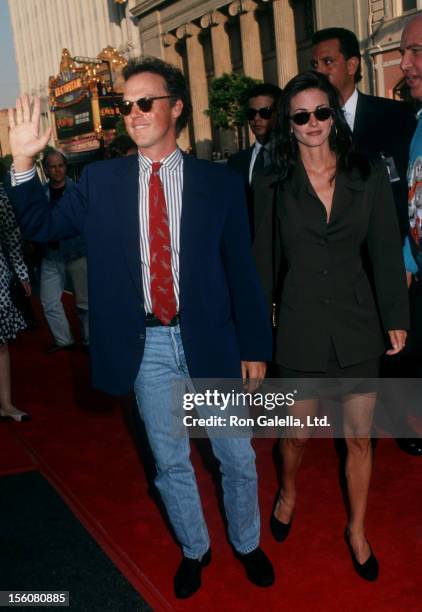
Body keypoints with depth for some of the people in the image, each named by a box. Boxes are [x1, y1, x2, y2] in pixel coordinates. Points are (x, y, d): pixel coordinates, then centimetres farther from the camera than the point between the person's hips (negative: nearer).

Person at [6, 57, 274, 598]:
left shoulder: (219, 182, -3)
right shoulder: (100, 180, 0)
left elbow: (241, 270, -1)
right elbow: (41, 227, 5)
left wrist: (254, 346, 1)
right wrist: (23, 161, -8)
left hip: (211, 342, 0)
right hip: (147, 347, 1)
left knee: (237, 456, 14)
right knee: (170, 461, 16)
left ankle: (246, 543, 41)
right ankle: (194, 549, 41)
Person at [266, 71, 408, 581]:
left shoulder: (369, 175, -1)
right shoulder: (275, 184, -4)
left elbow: (386, 252, 2)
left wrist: (396, 319, 3)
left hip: (357, 324, 1)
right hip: (301, 324, -1)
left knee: (360, 438, 11)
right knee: (297, 433, 14)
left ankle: (357, 529, 34)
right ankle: (288, 492, 47)